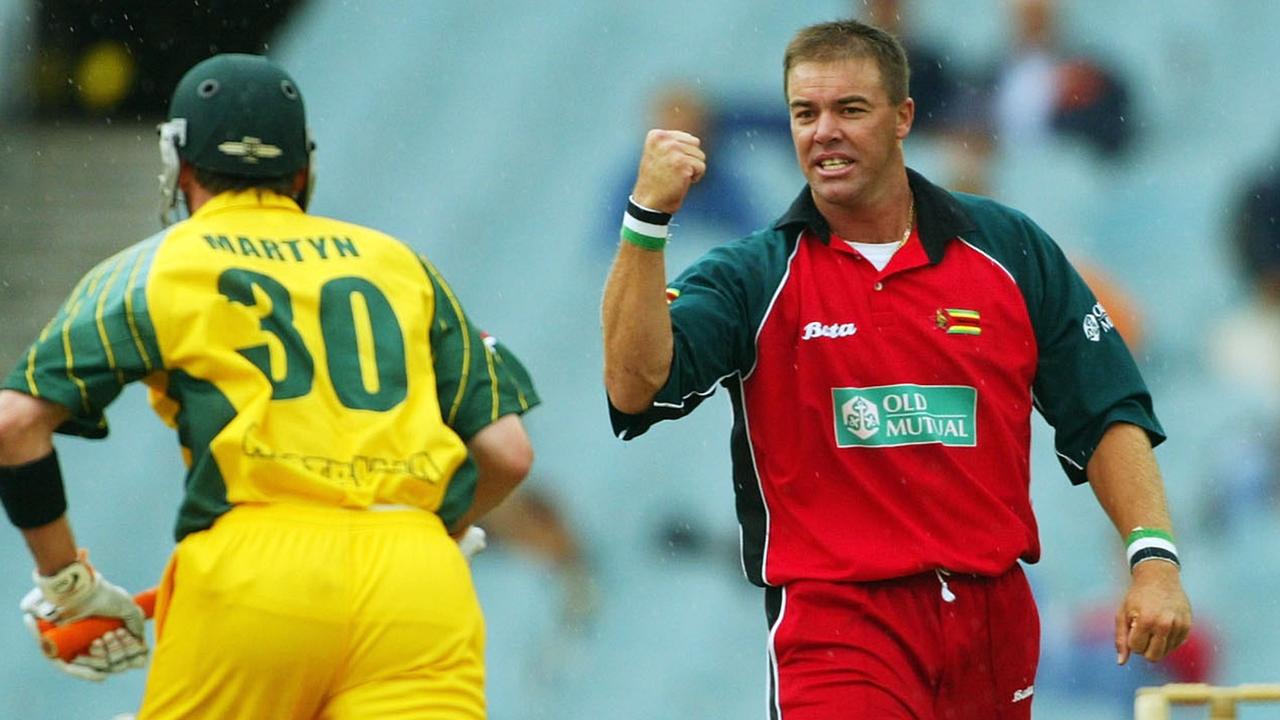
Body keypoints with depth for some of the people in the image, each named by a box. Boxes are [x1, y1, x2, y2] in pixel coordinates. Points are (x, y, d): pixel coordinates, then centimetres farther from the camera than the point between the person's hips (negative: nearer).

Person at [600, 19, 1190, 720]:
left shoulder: (1010, 249, 7)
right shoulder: (750, 277, 1)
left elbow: (1107, 415, 10)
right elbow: (634, 385, -15)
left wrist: (1154, 555, -2)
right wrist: (647, 218, -24)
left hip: (995, 622, 3)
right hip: (838, 626, -3)